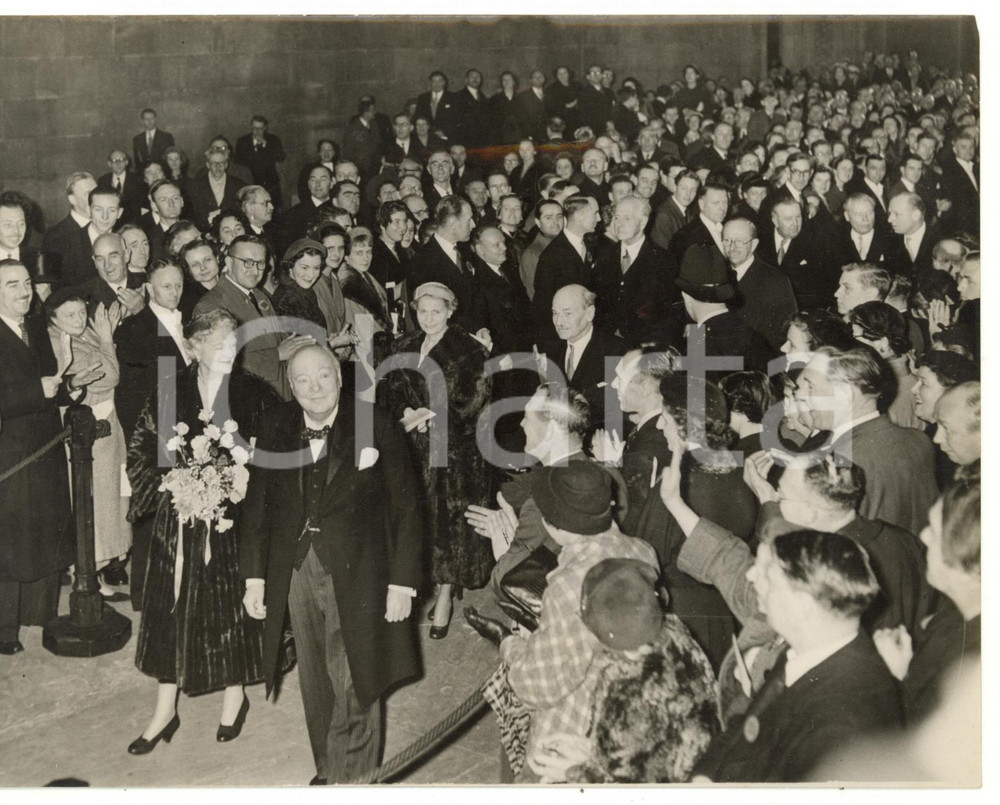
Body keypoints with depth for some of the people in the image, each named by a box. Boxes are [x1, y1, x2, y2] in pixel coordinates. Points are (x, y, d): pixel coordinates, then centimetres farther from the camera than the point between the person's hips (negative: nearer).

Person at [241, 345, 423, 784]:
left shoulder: (377, 426, -10)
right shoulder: (276, 427, 1)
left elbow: (406, 508, -6)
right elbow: (257, 504, 8)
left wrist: (402, 581, -9)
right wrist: (254, 577, 5)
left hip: (357, 574, -4)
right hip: (296, 571, 4)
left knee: (353, 685, 1)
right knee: (314, 682, 16)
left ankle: (353, 778, 19)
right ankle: (326, 768, 34)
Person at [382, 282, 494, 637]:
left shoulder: (469, 350, -5)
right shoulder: (403, 348, 11)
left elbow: (477, 399, -10)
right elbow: (392, 393, 11)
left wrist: (435, 417, -16)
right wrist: (408, 413, -10)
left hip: (456, 450, -4)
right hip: (415, 448, 4)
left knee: (450, 518, -2)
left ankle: (445, 595, 6)